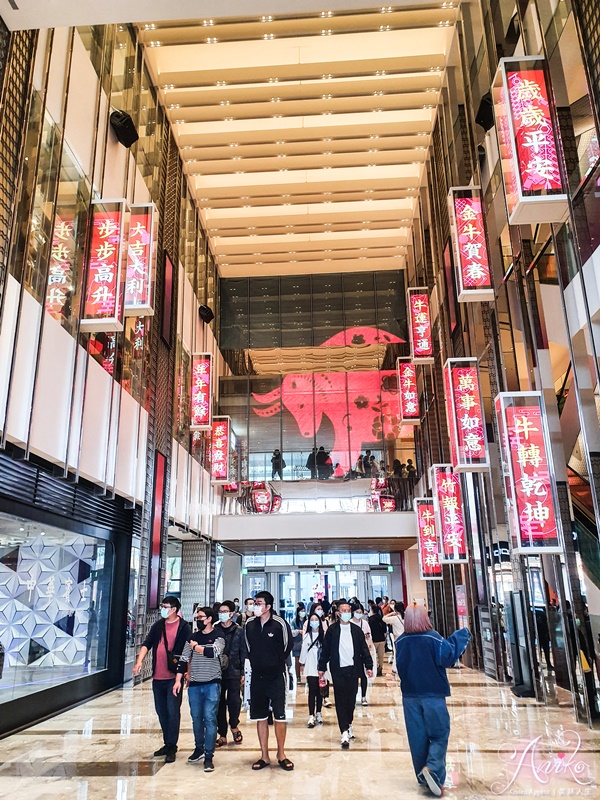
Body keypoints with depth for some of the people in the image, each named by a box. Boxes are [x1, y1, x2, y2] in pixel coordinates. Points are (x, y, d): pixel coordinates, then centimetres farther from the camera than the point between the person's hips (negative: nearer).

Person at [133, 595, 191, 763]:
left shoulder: (184, 627, -4)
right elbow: (147, 644, 5)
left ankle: (172, 747, 6)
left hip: (174, 677, -6)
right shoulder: (157, 626, 11)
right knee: (161, 711, 14)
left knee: (173, 712, -5)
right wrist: (139, 661, -10)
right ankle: (167, 743, 28)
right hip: (157, 677, 6)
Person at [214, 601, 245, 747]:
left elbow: (243, 653, 3)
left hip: (233, 672, -1)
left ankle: (234, 726, 23)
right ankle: (222, 735, 19)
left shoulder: (238, 631, 1)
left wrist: (242, 672, 0)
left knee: (234, 701, -5)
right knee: (220, 703, 6)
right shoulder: (215, 630, 3)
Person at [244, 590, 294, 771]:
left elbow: (288, 646, 0)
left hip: (276, 676, -4)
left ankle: (281, 754, 17)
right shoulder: (249, 625, -1)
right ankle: (264, 756, 21)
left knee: (279, 715, 0)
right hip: (257, 676, 4)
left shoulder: (280, 624, -13)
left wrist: (277, 663, 6)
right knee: (260, 716, 10)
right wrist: (256, 664, 10)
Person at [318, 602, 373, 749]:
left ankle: (348, 724, 30)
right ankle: (345, 732, -1)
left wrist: (368, 666, 1)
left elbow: (364, 649, 8)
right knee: (340, 701, -3)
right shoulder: (332, 629, 0)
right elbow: (325, 649, 1)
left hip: (353, 669, 3)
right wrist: (322, 667, 0)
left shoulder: (356, 630, 7)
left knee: (351, 699, 10)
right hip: (338, 670, -2)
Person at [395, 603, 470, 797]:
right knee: (439, 735, 7)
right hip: (433, 695, -4)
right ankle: (432, 769, -14)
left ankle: (424, 776, 19)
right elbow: (449, 655, -15)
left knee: (417, 737, 13)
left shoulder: (401, 641, -1)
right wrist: (461, 635, -4)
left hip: (410, 696, 4)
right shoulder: (433, 638, -16)